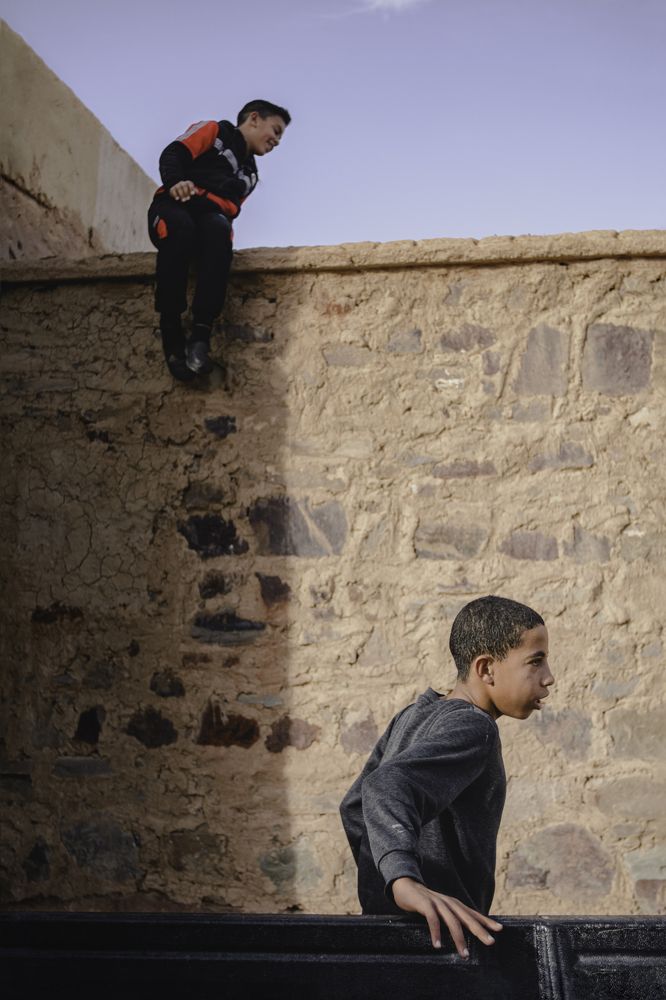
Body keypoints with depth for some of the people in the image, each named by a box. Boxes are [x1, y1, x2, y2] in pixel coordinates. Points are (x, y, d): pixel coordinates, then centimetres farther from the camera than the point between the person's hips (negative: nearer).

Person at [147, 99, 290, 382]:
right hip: (175, 204, -3)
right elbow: (173, 154, 3)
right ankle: (172, 338, -37)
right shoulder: (213, 131, 17)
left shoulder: (250, 175, 33)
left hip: (212, 216, 4)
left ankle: (201, 336, -47)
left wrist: (225, 222, -1)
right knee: (180, 227, -41)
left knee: (218, 229, -35)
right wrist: (175, 182, -18)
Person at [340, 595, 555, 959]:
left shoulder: (412, 717, 10)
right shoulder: (471, 727, -15)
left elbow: (353, 808, 18)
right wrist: (404, 879, -48)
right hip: (434, 938, -9)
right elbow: (386, 787, -33)